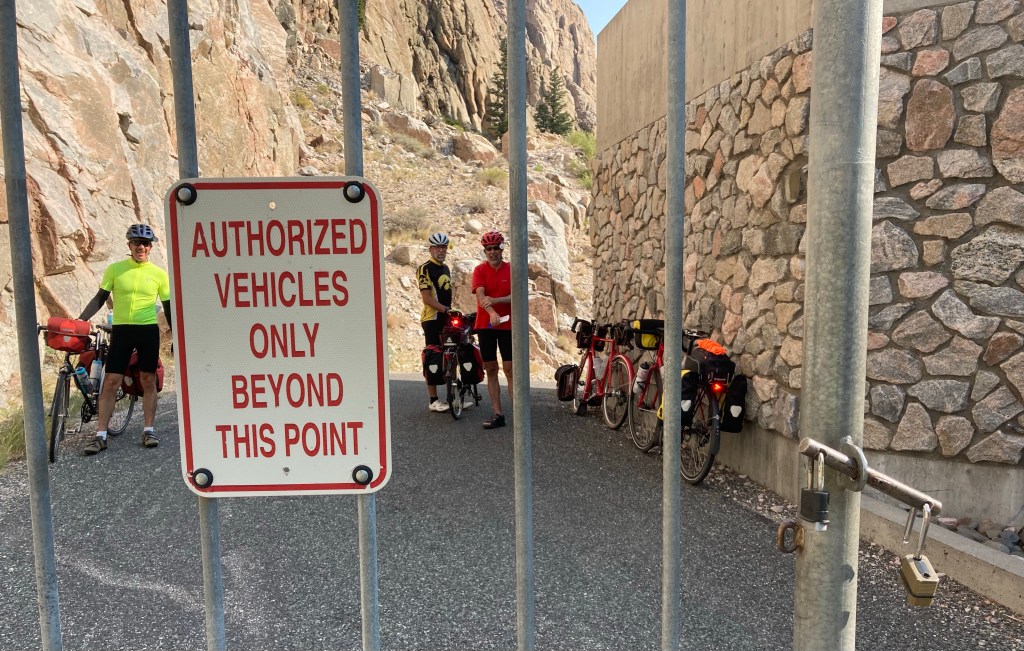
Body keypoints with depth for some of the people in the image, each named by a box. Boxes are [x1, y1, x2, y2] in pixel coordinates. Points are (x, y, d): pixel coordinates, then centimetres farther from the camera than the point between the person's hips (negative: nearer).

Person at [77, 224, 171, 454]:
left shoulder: (159, 274, 3)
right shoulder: (115, 269, 3)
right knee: (110, 382, -2)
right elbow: (100, 298, 6)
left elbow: (168, 307, 9)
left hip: (149, 331, 0)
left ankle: (148, 430, 15)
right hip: (121, 330, 0)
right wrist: (80, 319, -6)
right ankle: (100, 435, 4)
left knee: (148, 381, 6)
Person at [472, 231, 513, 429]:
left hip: (508, 325, -1)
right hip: (485, 325, 1)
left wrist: (495, 300, -25)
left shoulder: (511, 270, 1)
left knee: (510, 369, -3)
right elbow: (480, 295, -13)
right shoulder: (480, 270, 0)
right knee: (491, 369, 5)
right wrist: (492, 313, -32)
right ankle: (498, 414, 12)